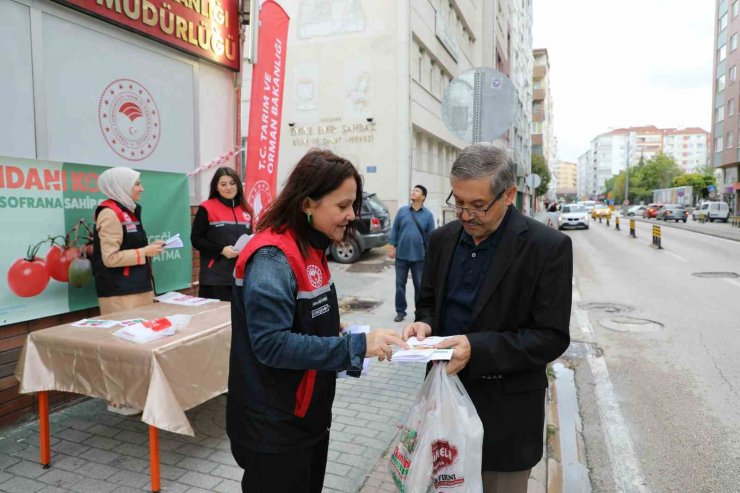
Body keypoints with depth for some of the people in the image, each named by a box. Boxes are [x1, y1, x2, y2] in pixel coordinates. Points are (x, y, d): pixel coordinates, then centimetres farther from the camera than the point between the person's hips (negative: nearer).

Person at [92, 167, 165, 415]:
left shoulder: (128, 211, 16)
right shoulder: (110, 213, -13)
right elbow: (110, 258, -19)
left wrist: (149, 248, 8)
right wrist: (145, 252, -16)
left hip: (137, 287, 9)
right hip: (120, 292, -9)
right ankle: (118, 399, 9)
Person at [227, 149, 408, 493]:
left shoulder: (311, 249, 5)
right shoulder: (272, 258, -24)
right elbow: (271, 344, -29)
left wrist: (352, 344, -1)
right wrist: (356, 346, -29)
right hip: (273, 427, -9)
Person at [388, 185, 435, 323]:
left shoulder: (428, 215, -1)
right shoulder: (402, 211, 3)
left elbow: (431, 236, 2)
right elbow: (395, 230, 5)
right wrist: (393, 247, 0)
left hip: (419, 256, -1)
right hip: (401, 255, 1)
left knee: (419, 285, 9)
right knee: (400, 283, 7)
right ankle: (400, 311, 18)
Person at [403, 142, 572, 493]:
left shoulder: (549, 247, -15)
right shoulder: (443, 238, 1)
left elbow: (552, 337, -15)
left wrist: (476, 348, -27)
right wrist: (424, 323, -11)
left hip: (504, 413, -4)